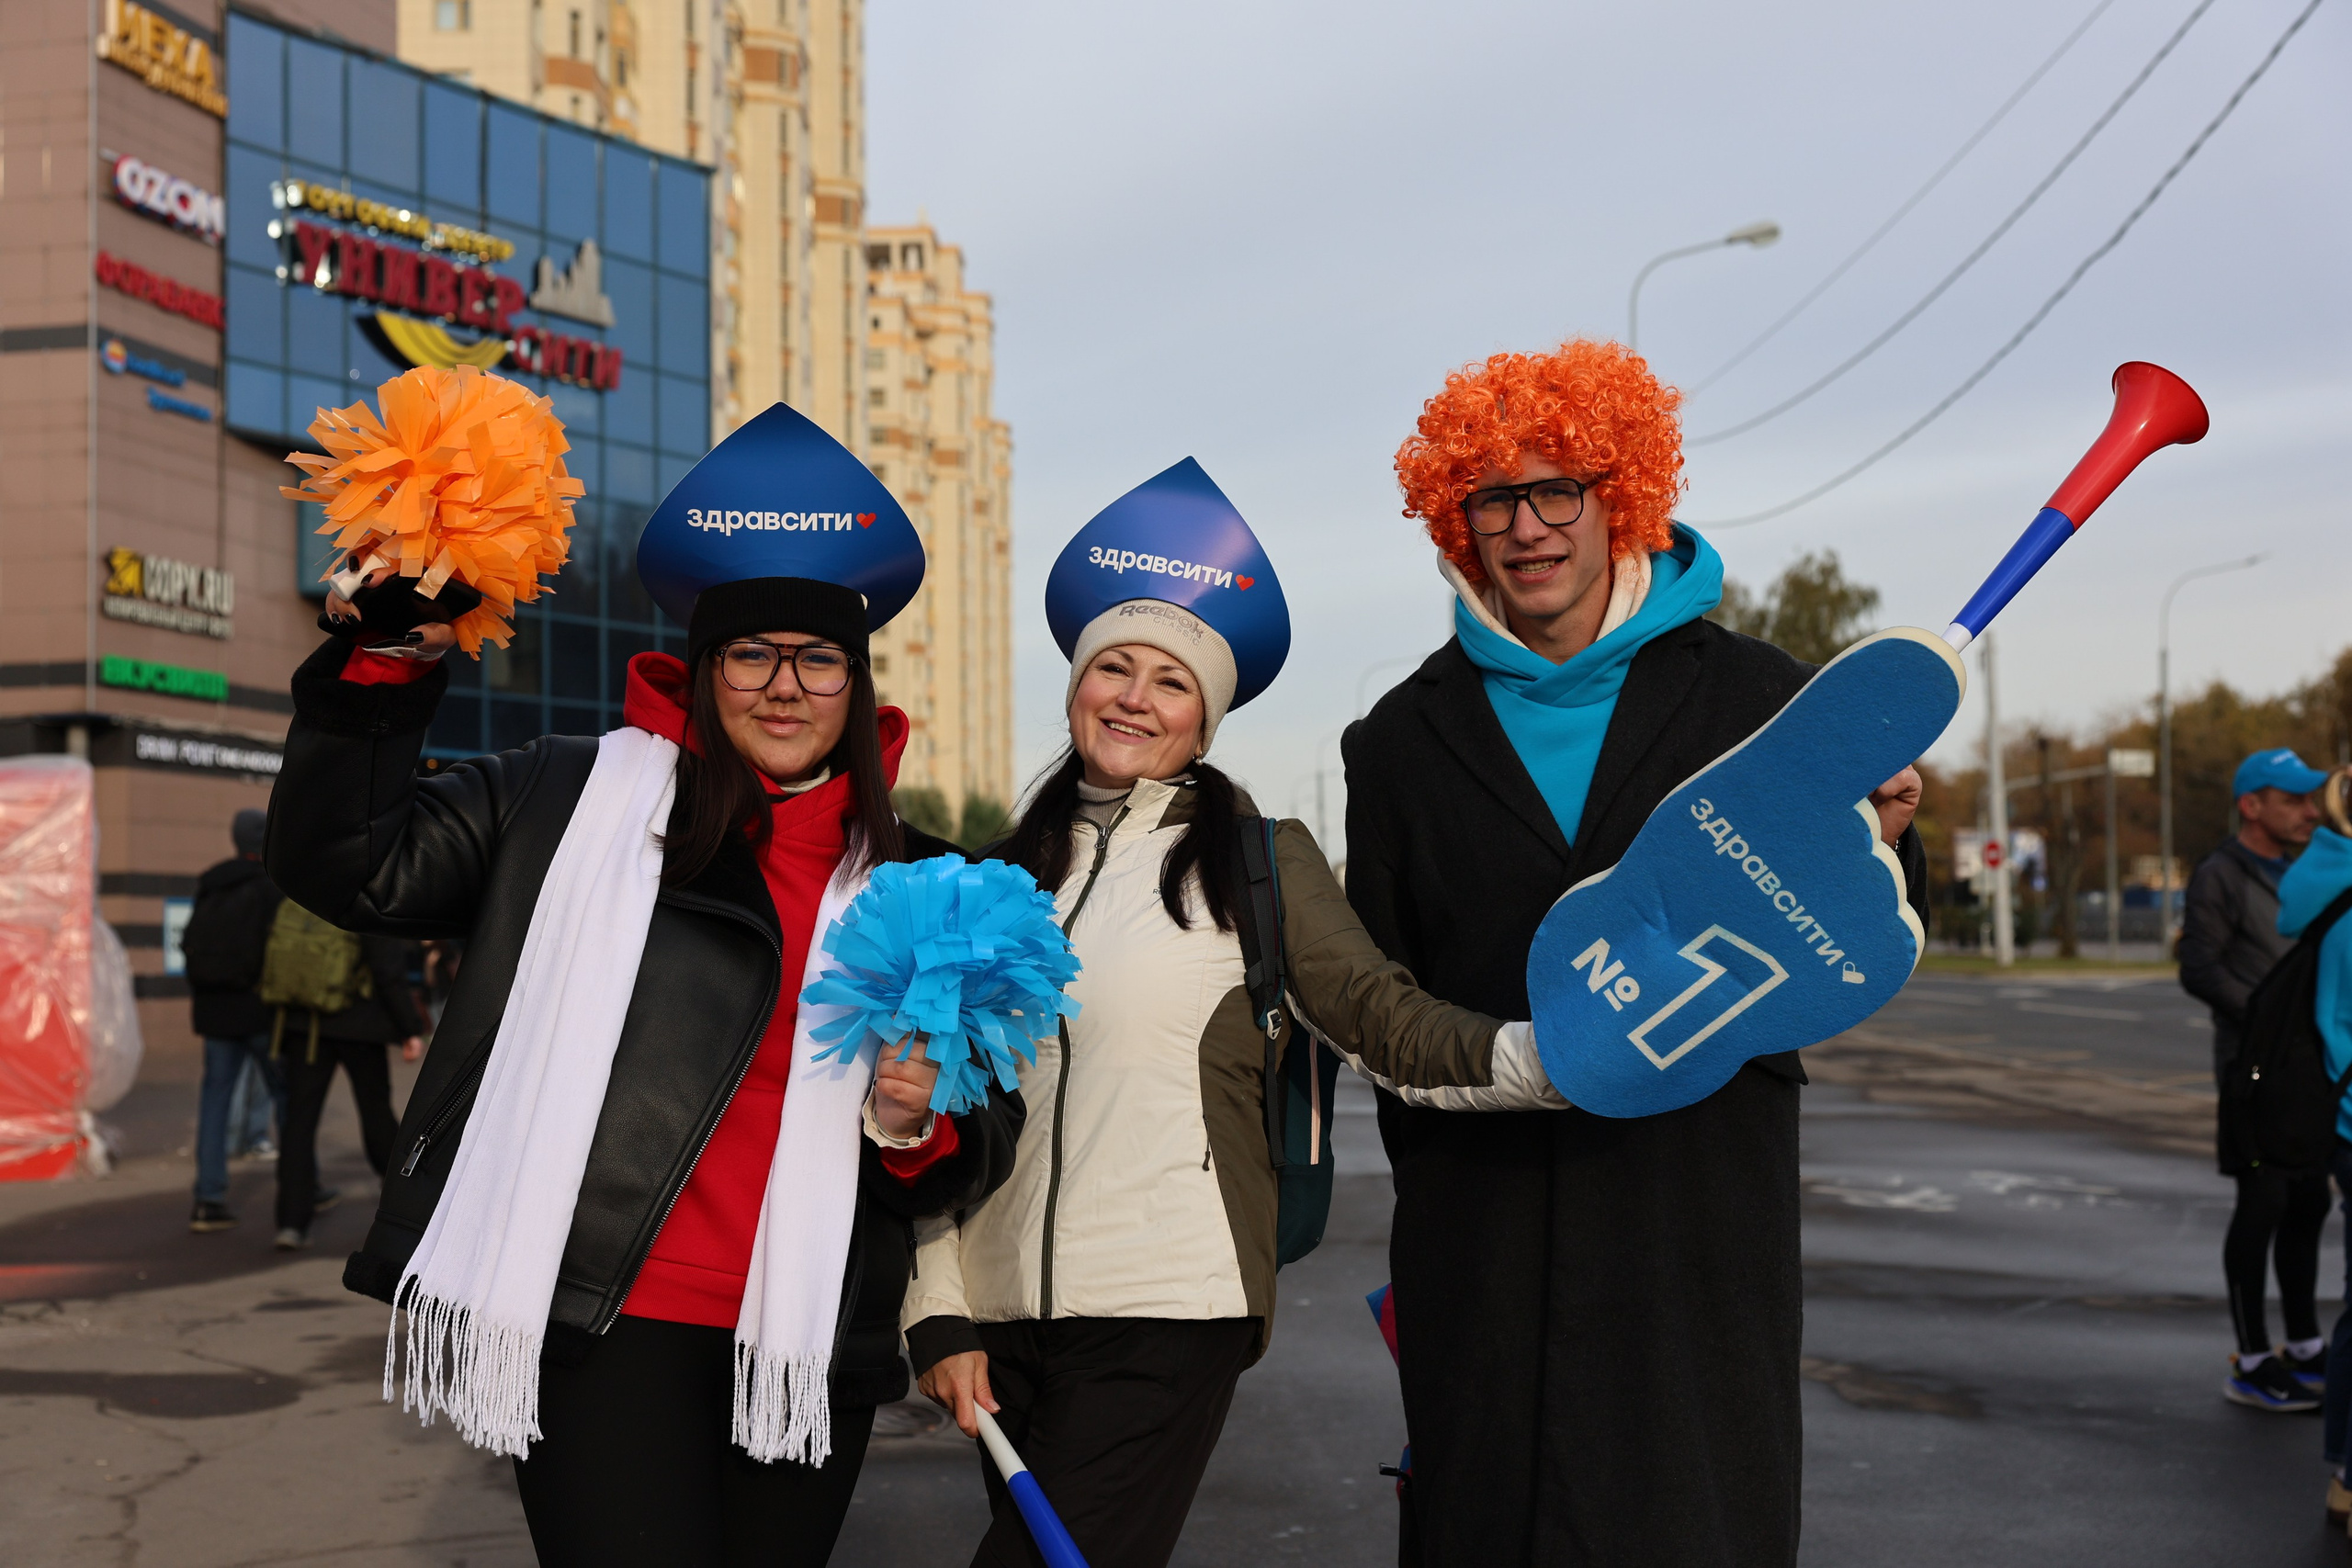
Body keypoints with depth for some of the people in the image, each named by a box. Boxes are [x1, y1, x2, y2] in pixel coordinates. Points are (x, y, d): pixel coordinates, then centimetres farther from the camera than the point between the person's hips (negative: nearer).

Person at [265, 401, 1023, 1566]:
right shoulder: (574, 799, 5)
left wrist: (917, 1127, -8)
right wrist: (389, 664, -11)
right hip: (601, 1327, -3)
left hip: (806, 1342, 4)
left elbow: (980, 1151, 15)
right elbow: (348, 862, 0)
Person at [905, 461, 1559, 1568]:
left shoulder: (1256, 860, 1)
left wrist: (1532, 1054, -25)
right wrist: (940, 1314, 9)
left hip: (1166, 1312, -4)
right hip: (1004, 1316, 5)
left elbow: (1387, 1019, -7)